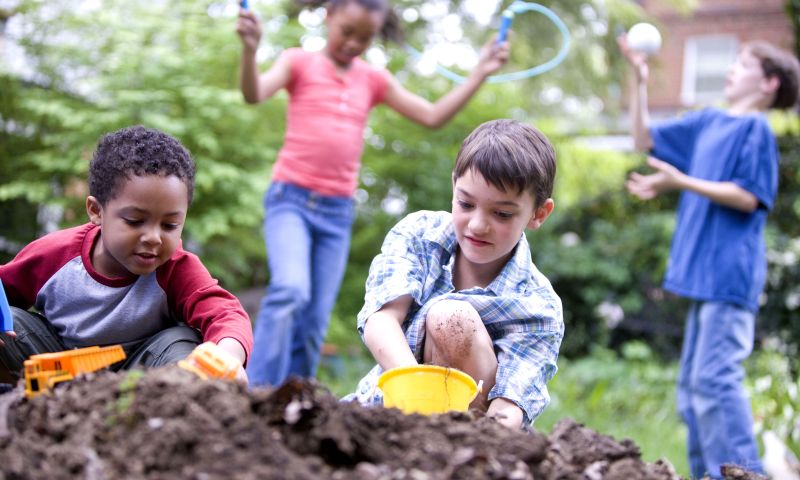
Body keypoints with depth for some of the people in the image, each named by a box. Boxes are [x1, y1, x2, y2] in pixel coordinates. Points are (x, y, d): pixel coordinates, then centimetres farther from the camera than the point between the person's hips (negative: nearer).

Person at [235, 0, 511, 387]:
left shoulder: (374, 80, 13)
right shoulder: (300, 62, 2)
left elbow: (433, 116, 13)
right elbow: (254, 94, -15)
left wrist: (481, 73, 6)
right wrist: (250, 49, -34)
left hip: (337, 213, 4)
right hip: (291, 199, -4)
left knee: (314, 324, 1)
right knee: (290, 291, -26)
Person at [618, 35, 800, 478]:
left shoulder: (756, 128, -6)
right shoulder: (707, 123, 16)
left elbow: (748, 197, -13)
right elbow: (645, 139, 22)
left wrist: (680, 181, -19)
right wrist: (640, 79, 13)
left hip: (730, 276, -9)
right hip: (704, 276, 9)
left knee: (714, 379, -15)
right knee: (692, 385, 11)